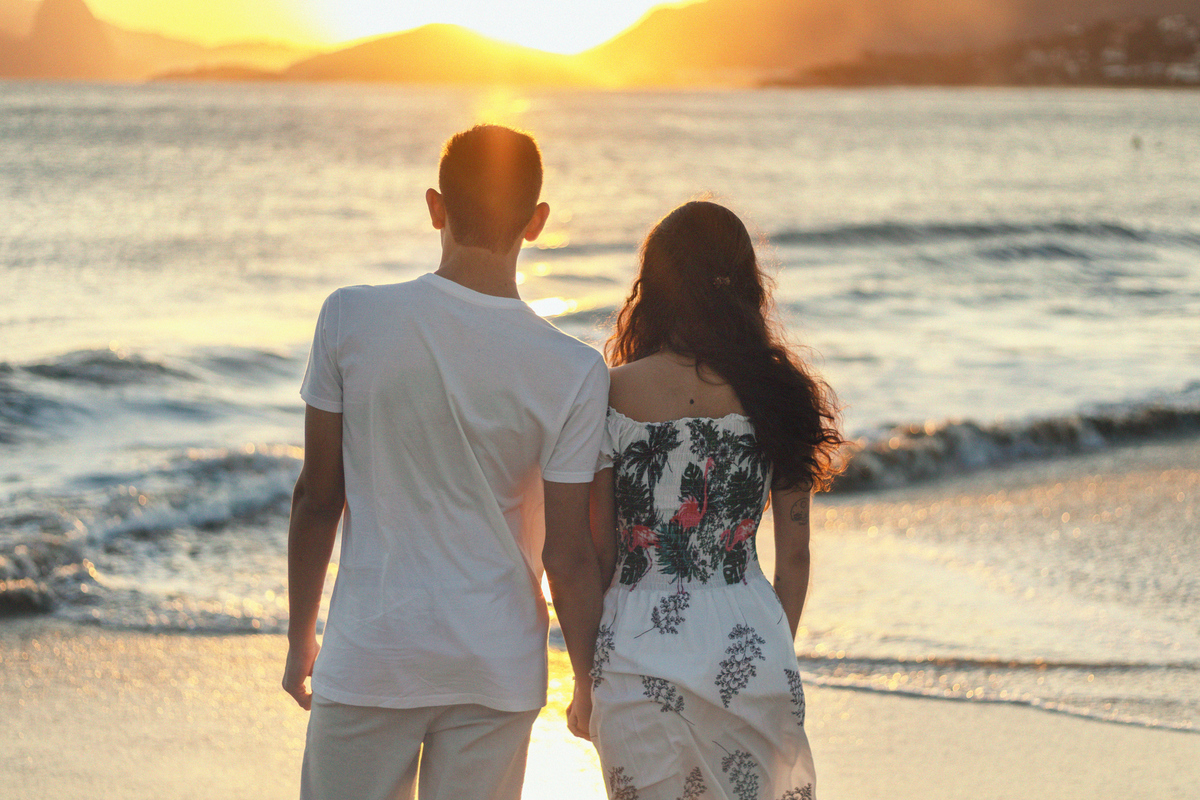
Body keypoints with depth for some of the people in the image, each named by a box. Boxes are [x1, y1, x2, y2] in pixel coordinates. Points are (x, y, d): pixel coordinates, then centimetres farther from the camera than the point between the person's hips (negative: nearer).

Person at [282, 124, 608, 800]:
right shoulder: (576, 374, -10)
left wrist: (300, 640, 10)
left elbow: (317, 499, -3)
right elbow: (568, 556, -7)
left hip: (368, 660, 0)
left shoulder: (350, 321, -9)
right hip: (499, 668, 1)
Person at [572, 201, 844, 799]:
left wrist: (585, 678, 8)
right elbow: (794, 554, 4)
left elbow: (595, 554, -2)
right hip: (747, 644, 1)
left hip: (640, 646, -1)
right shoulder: (776, 393, 0)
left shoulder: (614, 393, -6)